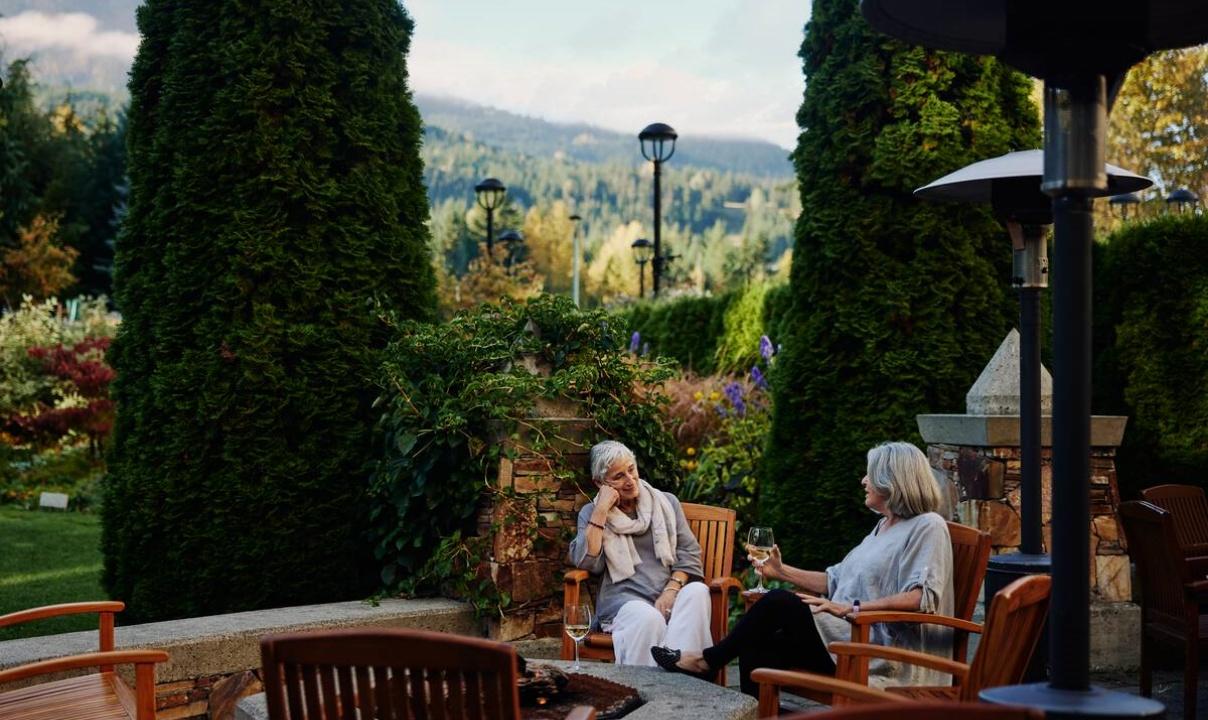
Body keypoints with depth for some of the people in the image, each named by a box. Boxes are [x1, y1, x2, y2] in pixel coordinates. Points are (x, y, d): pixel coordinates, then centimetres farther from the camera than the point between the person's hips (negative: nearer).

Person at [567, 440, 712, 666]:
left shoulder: (666, 503, 19)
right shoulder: (591, 513, 14)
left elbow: (690, 553, 11)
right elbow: (587, 563, -3)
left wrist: (671, 590, -7)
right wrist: (601, 511, -5)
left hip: (668, 596, 2)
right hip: (624, 599, -2)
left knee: (697, 592, -34)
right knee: (648, 618, -38)